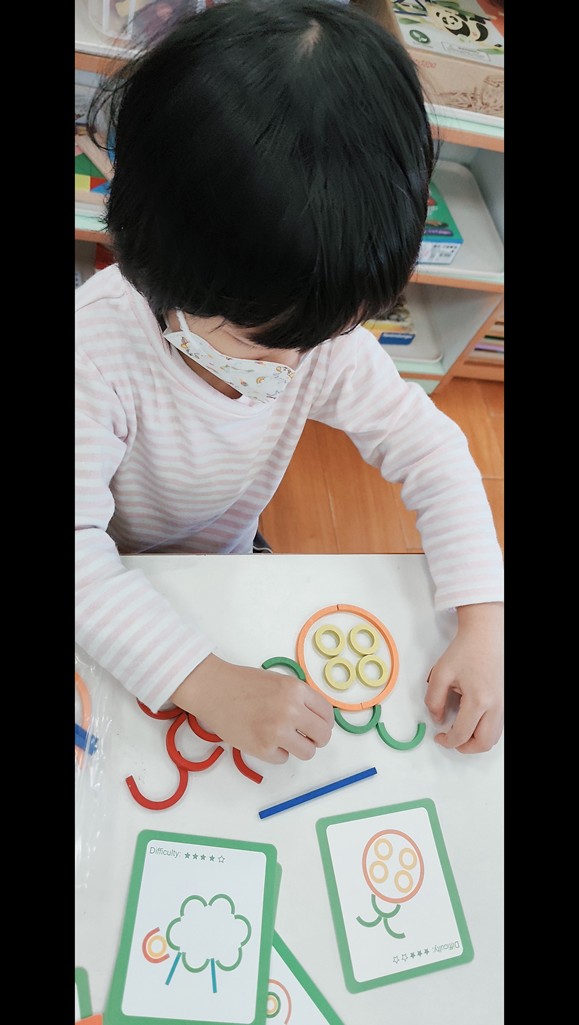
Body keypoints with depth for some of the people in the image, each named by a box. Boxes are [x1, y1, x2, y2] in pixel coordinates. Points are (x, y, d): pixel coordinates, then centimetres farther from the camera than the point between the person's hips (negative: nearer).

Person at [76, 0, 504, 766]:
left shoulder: (327, 337, -22)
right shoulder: (101, 347, -35)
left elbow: (430, 450, -15)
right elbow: (79, 546, -36)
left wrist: (484, 625, -24)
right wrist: (205, 681, -46)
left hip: (223, 570, 6)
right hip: (109, 586, -5)